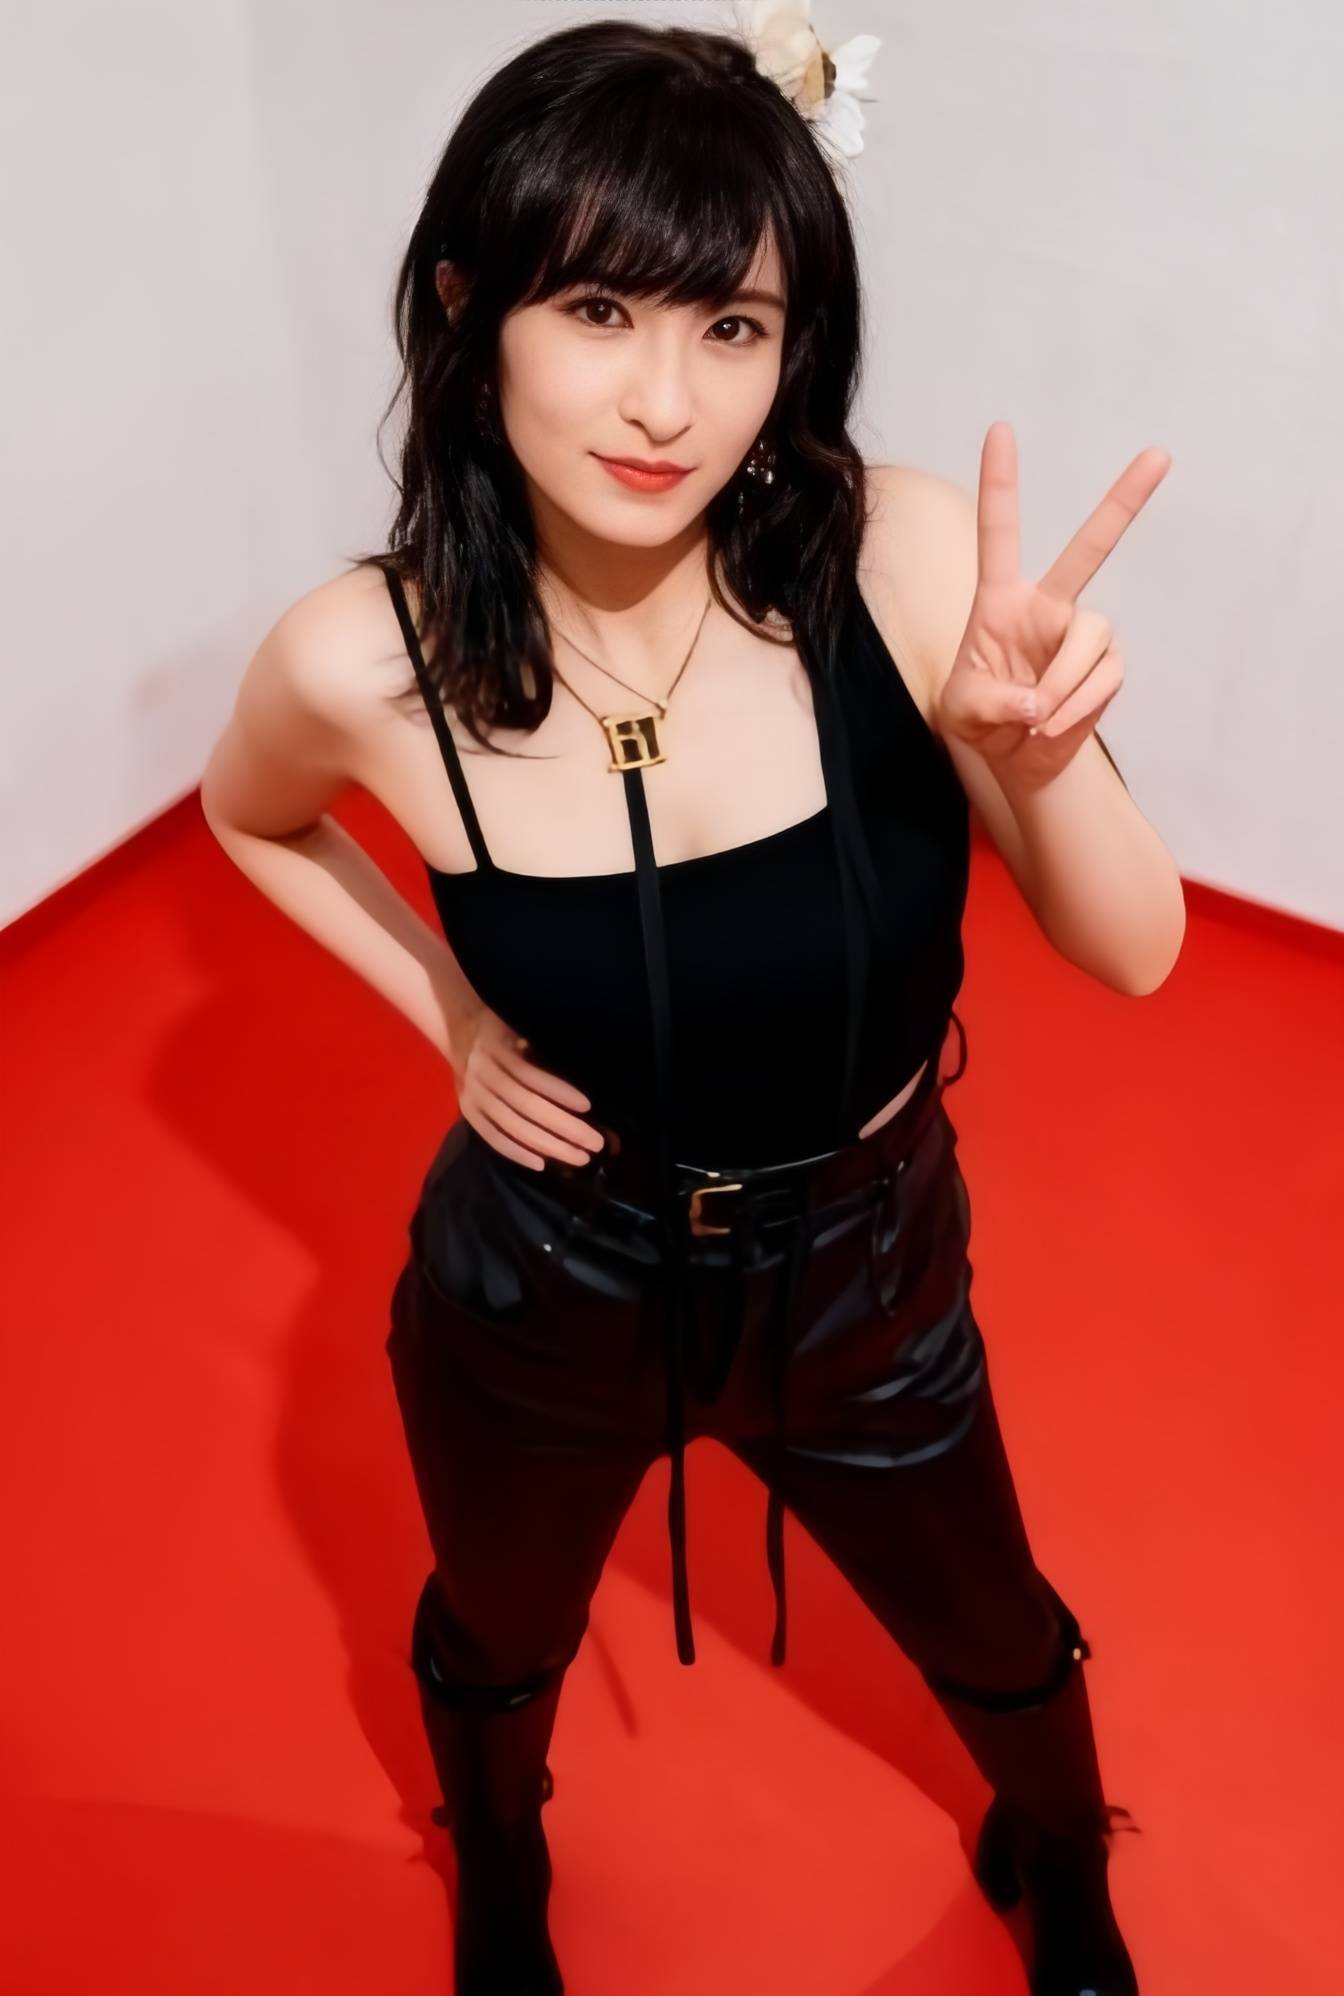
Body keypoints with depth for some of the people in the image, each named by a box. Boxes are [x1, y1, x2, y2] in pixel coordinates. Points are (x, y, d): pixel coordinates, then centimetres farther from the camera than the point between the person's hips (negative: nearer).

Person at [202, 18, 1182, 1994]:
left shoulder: (903, 554, -25)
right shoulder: (366, 662, -23)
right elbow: (252, 815, 2)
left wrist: (1038, 753, -39)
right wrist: (444, 1009, -11)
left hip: (866, 1273, 1)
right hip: (539, 1298, 0)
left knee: (996, 1644, 27)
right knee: (500, 1643, 29)